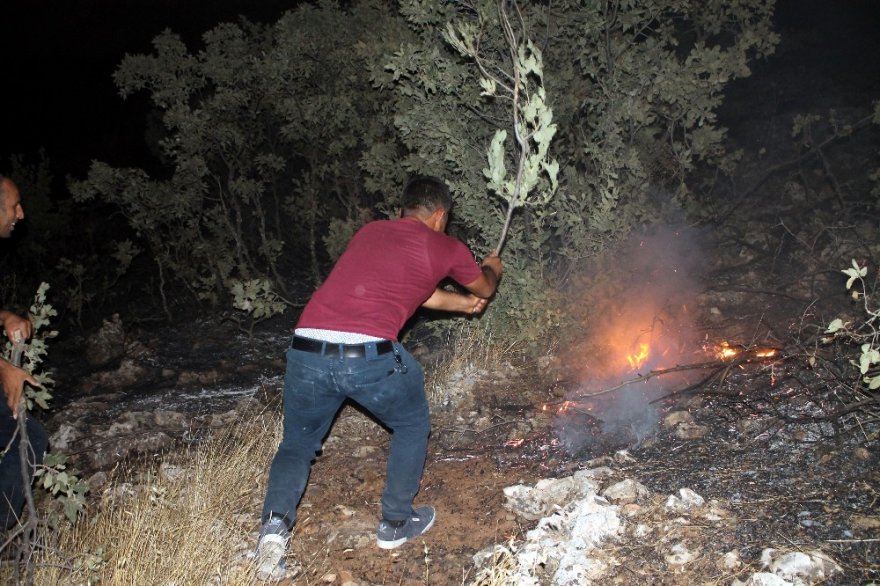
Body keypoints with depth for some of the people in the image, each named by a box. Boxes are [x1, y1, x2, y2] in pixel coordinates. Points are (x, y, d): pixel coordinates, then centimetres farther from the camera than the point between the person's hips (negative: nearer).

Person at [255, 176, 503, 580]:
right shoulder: (446, 248, 13)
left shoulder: (370, 231, 25)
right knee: (412, 426, 26)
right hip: (370, 356, -4)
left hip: (306, 351, 4)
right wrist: (492, 269, 58)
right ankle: (395, 523, 32)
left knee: (297, 443, 26)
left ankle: (275, 523, 4)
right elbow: (484, 288, 33)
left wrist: (461, 303, 54)